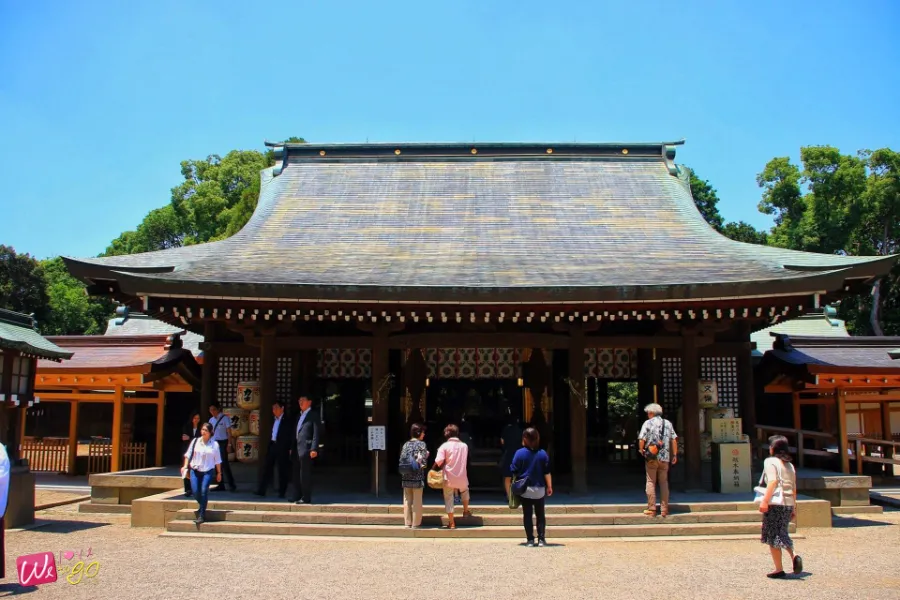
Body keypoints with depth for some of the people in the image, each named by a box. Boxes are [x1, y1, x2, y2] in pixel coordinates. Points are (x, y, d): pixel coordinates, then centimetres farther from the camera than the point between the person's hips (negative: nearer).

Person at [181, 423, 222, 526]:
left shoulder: (214, 444, 1)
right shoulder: (195, 441, 4)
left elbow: (217, 460, 7)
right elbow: (188, 454, 9)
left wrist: (219, 473, 9)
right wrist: (185, 466, -3)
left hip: (208, 471, -2)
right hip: (195, 470, 2)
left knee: (204, 491, -16)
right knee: (195, 492, -6)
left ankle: (201, 515, -8)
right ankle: (203, 507, 27)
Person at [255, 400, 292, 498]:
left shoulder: (287, 420, -6)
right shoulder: (274, 420, 15)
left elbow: (291, 435, -10)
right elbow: (272, 434, 15)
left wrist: (290, 449, -15)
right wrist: (269, 445, 8)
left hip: (282, 448, -6)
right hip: (272, 446, 6)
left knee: (282, 470, 1)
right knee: (267, 468, 4)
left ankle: (282, 492, 9)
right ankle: (261, 490, 5)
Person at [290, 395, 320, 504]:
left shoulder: (313, 415, -3)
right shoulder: (300, 415, 22)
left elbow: (316, 433, -10)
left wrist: (314, 449, -18)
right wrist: (292, 448, 16)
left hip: (306, 448, -8)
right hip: (297, 449, 8)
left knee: (305, 475, -6)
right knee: (297, 474, 11)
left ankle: (306, 498, -2)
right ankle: (297, 496, 19)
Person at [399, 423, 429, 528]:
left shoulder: (406, 445, 8)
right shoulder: (421, 444, -7)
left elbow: (401, 461, 6)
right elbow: (424, 463, -11)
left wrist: (403, 475, 14)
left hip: (406, 477, 5)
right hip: (417, 477, -5)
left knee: (407, 501, 10)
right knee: (417, 502, 3)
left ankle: (407, 523, 15)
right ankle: (416, 523, 7)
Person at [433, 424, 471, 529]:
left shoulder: (444, 446, -10)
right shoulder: (464, 446, 1)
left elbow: (438, 461, -20)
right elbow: (466, 460, 10)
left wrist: (435, 468, -1)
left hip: (449, 478, -3)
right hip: (462, 477, 3)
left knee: (449, 499, 9)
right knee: (464, 492, 34)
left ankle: (452, 523, 11)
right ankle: (466, 511, 43)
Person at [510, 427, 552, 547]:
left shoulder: (519, 453, -8)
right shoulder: (543, 453, -4)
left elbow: (514, 471, -4)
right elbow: (547, 472, -3)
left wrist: (516, 484, 12)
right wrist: (549, 486, 4)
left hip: (525, 490, -1)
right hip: (540, 489, 1)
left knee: (527, 515, 6)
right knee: (541, 515, 11)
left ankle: (530, 540, 5)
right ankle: (541, 539, 9)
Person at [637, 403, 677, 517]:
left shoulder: (648, 423, -3)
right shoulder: (668, 423, 9)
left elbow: (641, 440, -10)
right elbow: (673, 440, 5)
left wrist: (641, 450, 6)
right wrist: (674, 455, 9)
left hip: (651, 457, -3)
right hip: (665, 457, 3)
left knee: (651, 482, 3)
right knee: (664, 482, 9)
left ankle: (651, 509, 2)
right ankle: (664, 509, 9)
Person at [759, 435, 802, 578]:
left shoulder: (771, 461, -5)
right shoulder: (789, 465, 16)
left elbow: (772, 482, -17)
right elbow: (793, 488, 16)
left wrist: (764, 501, -22)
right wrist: (794, 507, 21)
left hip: (775, 504, -7)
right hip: (788, 504, 7)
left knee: (773, 537, 1)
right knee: (782, 534, 19)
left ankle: (779, 569, 1)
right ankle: (794, 556, -4)